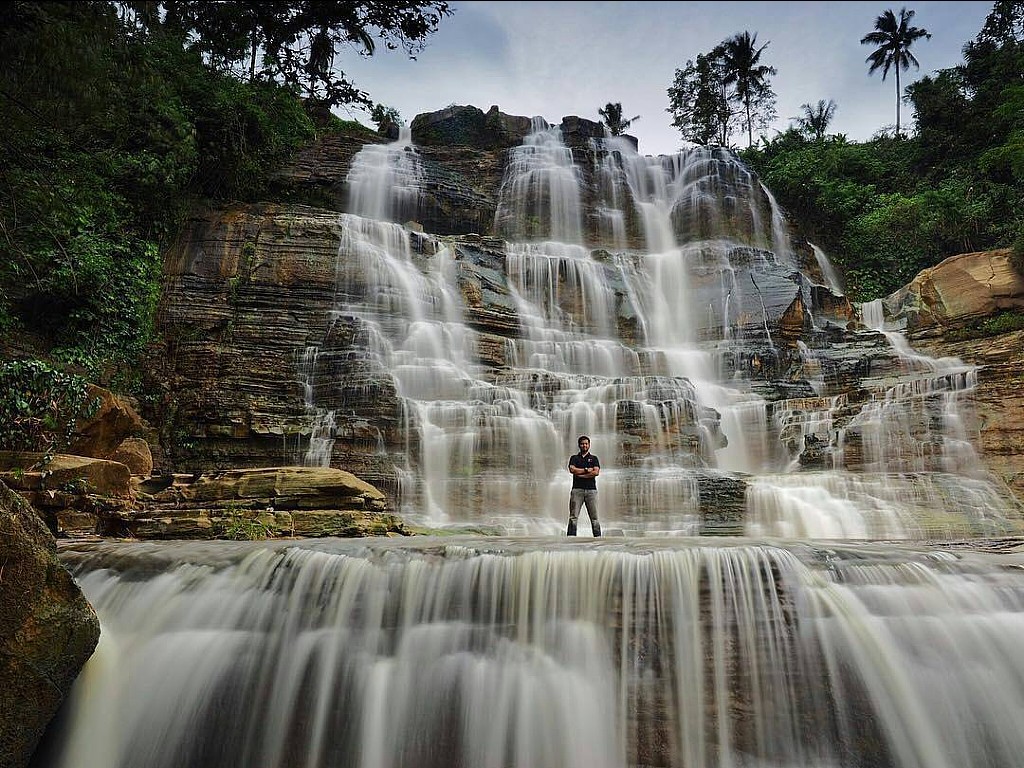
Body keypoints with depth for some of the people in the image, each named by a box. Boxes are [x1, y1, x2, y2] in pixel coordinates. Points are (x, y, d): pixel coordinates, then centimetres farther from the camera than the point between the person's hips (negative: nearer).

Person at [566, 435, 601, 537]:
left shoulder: (594, 458, 14)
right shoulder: (574, 458, 15)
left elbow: (596, 472, -2)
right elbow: (572, 470, -4)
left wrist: (580, 474, -4)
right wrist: (586, 470, -3)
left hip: (591, 490, 0)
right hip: (577, 489, 0)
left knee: (594, 517, -1)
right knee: (573, 517, -6)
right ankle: (570, 537, -7)